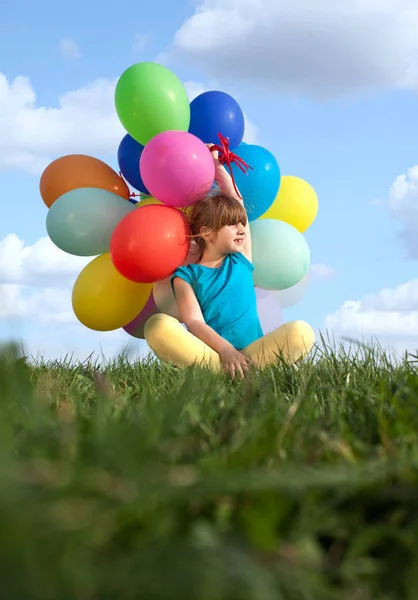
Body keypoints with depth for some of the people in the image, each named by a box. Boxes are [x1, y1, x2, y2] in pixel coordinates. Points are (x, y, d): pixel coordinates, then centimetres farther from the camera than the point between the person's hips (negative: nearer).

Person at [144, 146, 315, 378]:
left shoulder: (241, 261, 20)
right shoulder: (186, 275, 8)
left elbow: (237, 201, 23)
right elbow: (194, 324, -7)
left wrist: (216, 164, 29)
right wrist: (226, 350, -24)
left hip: (251, 353, 3)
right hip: (210, 355, -3)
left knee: (301, 332, -26)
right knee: (157, 325, -31)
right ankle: (217, 370, -39)